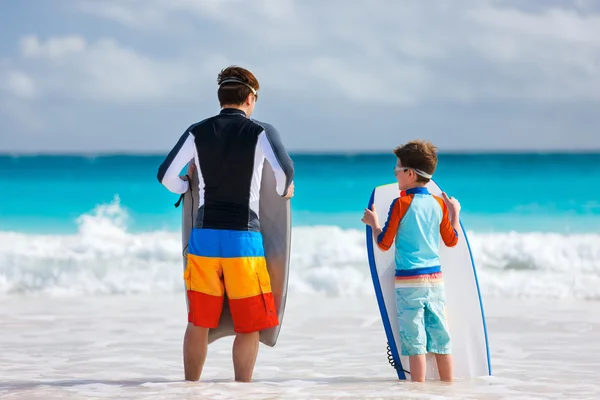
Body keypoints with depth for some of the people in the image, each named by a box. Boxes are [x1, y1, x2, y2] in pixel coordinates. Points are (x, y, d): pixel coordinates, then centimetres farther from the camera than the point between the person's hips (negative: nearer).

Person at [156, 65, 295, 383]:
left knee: (198, 322, 12)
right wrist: (284, 190, 3)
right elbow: (285, 169, -18)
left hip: (203, 236, 4)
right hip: (243, 237, -3)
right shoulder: (260, 132, -2)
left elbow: (165, 175, 4)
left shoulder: (198, 132, 6)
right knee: (248, 325, 4)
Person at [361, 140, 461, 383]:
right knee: (440, 337, 10)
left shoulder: (401, 204, -10)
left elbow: (384, 243, -6)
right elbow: (451, 240, 14)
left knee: (415, 340, -3)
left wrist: (373, 223, 11)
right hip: (435, 278, 5)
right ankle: (448, 384, 14)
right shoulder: (439, 204, 4)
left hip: (408, 281, -5)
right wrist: (455, 214, 28)